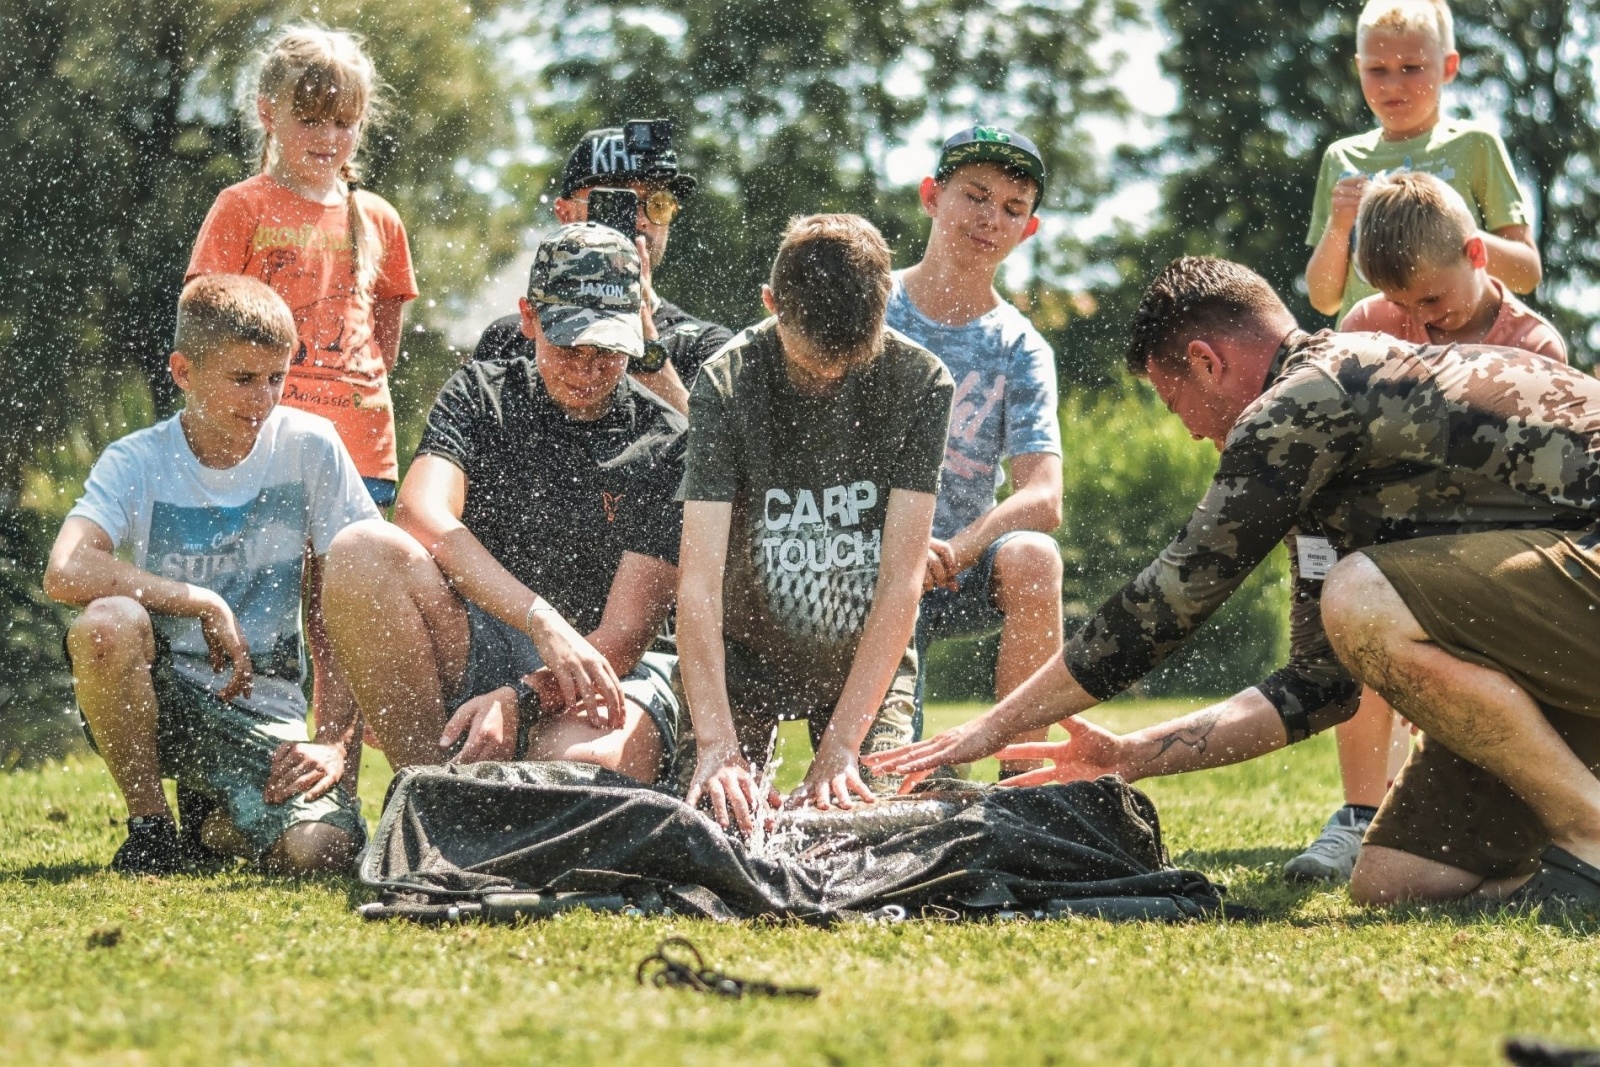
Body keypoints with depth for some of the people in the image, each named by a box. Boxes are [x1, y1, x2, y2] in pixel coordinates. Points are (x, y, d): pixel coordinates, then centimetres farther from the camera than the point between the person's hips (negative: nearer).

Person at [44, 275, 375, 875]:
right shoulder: (138, 463, -7)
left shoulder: (309, 448, -4)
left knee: (325, 849, -28)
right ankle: (150, 824, -10)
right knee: (108, 621, -35)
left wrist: (338, 739, -13)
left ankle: (217, 827, 11)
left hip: (262, 714, 1)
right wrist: (204, 603, -25)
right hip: (155, 697, -1)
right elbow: (66, 573, -26)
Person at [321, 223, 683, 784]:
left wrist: (518, 702, -25)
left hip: (607, 675, -3)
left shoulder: (664, 445, -1)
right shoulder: (482, 396, 7)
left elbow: (622, 637, -7)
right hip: (469, 654, 3)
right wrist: (543, 621, -29)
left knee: (584, 763, -41)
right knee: (363, 550, -26)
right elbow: (421, 513, -15)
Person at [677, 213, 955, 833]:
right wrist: (718, 745, -38)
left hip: (867, 657, 0)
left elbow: (901, 579, -19)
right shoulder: (727, 384, -18)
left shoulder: (919, 382, -16)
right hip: (746, 653, 0)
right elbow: (698, 581, -25)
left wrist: (841, 742, -27)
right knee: (714, 821, -16)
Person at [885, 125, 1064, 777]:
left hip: (963, 574, 1)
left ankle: (1021, 779, -24)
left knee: (1031, 556, -33)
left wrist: (953, 552, -32)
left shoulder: (1020, 349, 1)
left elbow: (1042, 498, -11)